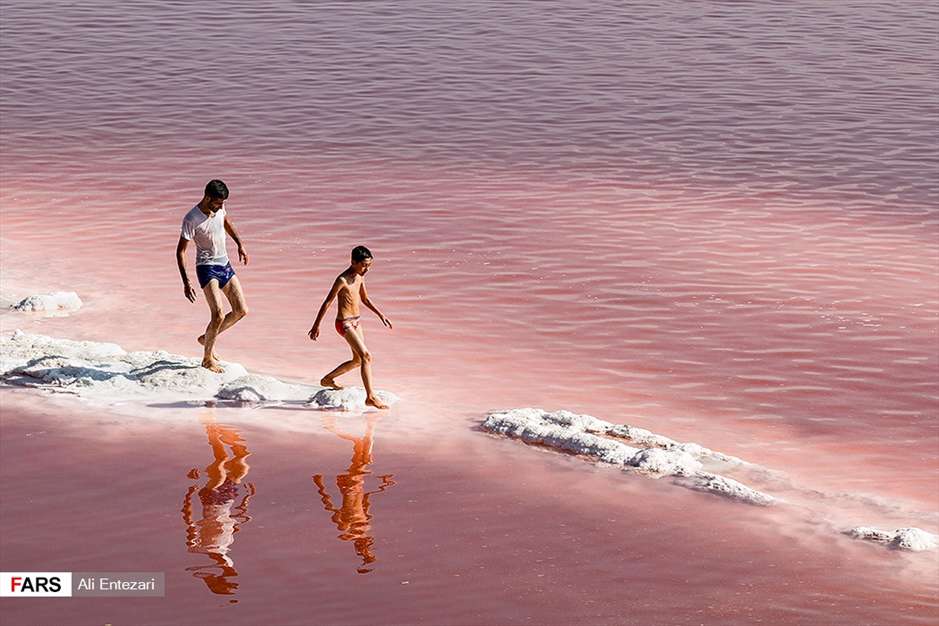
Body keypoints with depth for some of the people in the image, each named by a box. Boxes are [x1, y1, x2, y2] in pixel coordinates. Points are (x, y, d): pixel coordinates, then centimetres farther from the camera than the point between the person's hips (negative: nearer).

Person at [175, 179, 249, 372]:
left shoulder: (219, 207, -1)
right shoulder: (191, 219, -20)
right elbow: (180, 251, -17)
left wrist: (240, 244, 22)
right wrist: (186, 282, -22)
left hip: (225, 264, 7)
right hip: (207, 267, -7)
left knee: (241, 311, 4)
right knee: (219, 315, -17)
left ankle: (207, 338, 23)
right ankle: (207, 358, 1)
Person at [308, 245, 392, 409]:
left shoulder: (360, 276, 6)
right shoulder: (342, 280, -19)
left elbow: (365, 299, 20)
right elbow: (327, 303, -15)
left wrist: (381, 315, 12)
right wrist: (316, 326, -12)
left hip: (356, 322, 9)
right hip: (344, 324, -9)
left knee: (358, 360, 16)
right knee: (366, 356, -17)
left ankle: (328, 379, 33)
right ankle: (370, 397, -17)